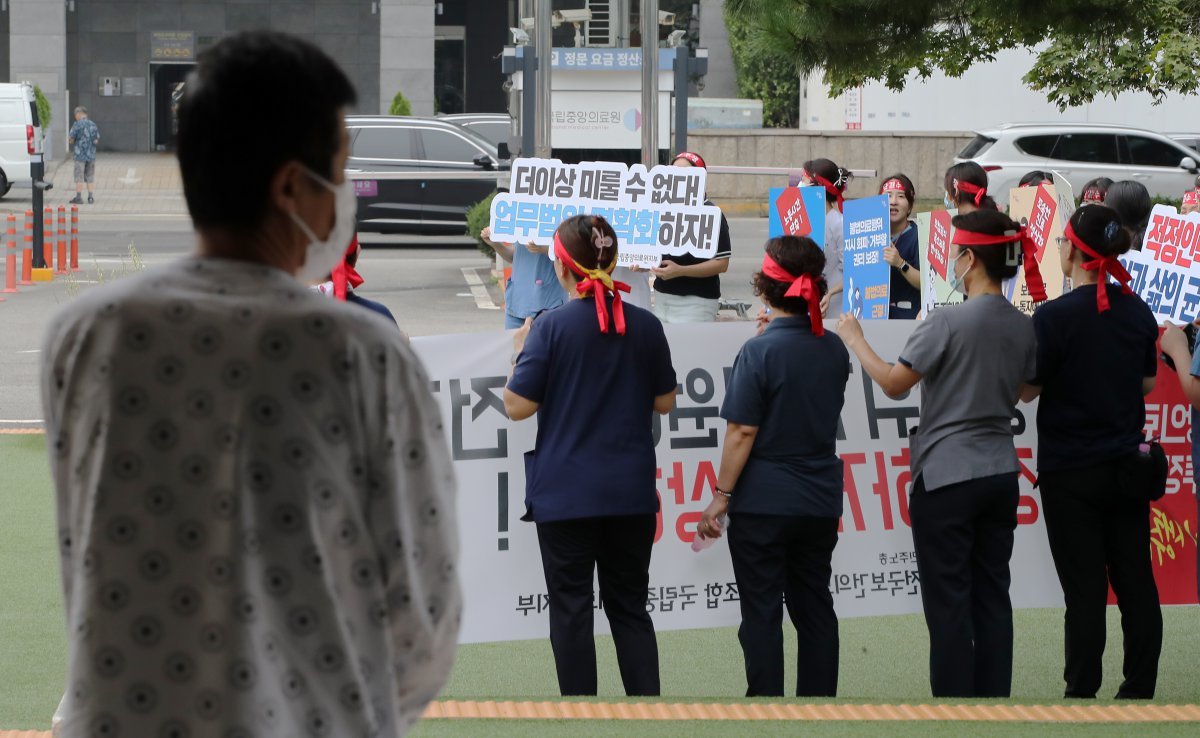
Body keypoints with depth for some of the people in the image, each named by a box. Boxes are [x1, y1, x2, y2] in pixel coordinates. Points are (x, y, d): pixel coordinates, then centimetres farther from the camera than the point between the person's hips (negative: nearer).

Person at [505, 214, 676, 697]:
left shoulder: (552, 327, -12)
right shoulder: (645, 326, 0)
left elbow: (518, 406, -10)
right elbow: (664, 402, 9)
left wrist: (520, 353, 5)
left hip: (566, 492, -3)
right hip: (631, 492, 4)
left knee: (572, 610, 4)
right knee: (630, 606, 13)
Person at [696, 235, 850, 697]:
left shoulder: (759, 352, -15)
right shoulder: (834, 350, 2)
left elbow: (742, 432, -16)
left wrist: (722, 496, -8)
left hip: (763, 503, -5)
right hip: (820, 502, 6)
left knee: (761, 614, 1)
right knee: (814, 608, 13)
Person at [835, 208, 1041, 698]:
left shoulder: (948, 322, -16)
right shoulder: (1022, 327, 4)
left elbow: (893, 384, -8)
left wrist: (855, 341, 6)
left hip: (947, 477, -6)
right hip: (1001, 474, 6)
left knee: (949, 605, -2)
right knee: (992, 598, 9)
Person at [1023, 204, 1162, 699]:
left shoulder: (1055, 316, -15)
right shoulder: (1137, 311, 2)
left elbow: (1028, 389, -8)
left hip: (1071, 469, -5)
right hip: (1127, 465, 5)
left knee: (1084, 589, -1)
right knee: (1136, 583, 8)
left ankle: (1082, 695, 3)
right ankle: (1140, 690, 14)